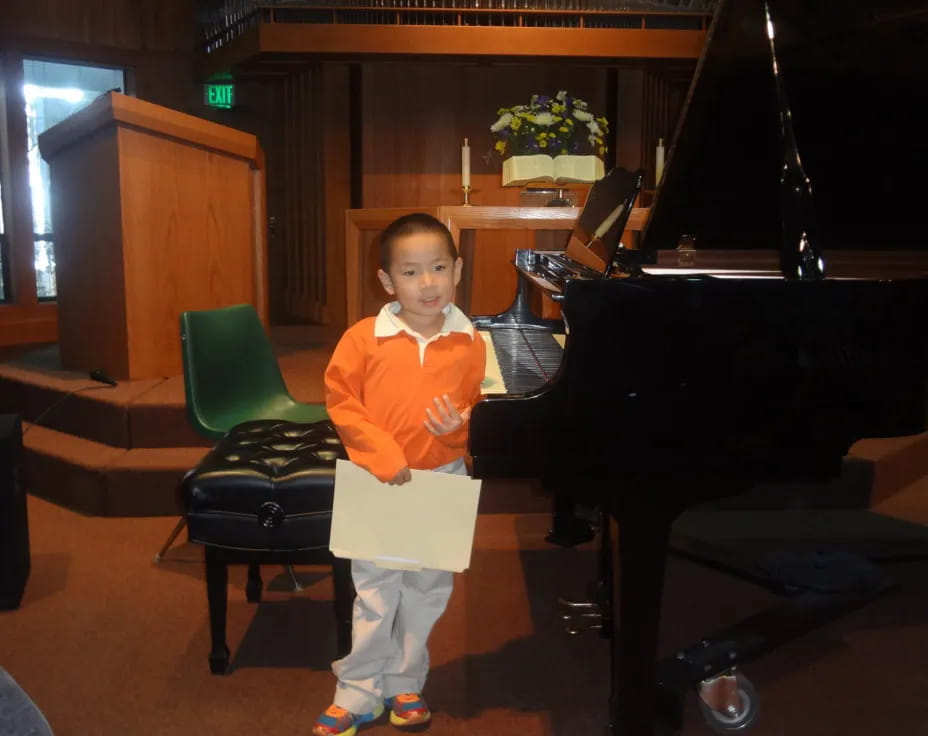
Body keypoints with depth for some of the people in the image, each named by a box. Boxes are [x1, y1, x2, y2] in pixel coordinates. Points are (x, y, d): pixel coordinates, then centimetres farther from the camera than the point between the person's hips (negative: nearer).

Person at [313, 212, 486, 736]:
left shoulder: (470, 344, -5)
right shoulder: (364, 338, -10)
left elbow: (479, 411, 3)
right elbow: (341, 401, -8)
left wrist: (459, 424, -19)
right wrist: (382, 453, -18)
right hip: (379, 482, -2)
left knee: (427, 591, 16)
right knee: (375, 592, 10)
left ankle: (405, 683, 36)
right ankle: (360, 693, 26)